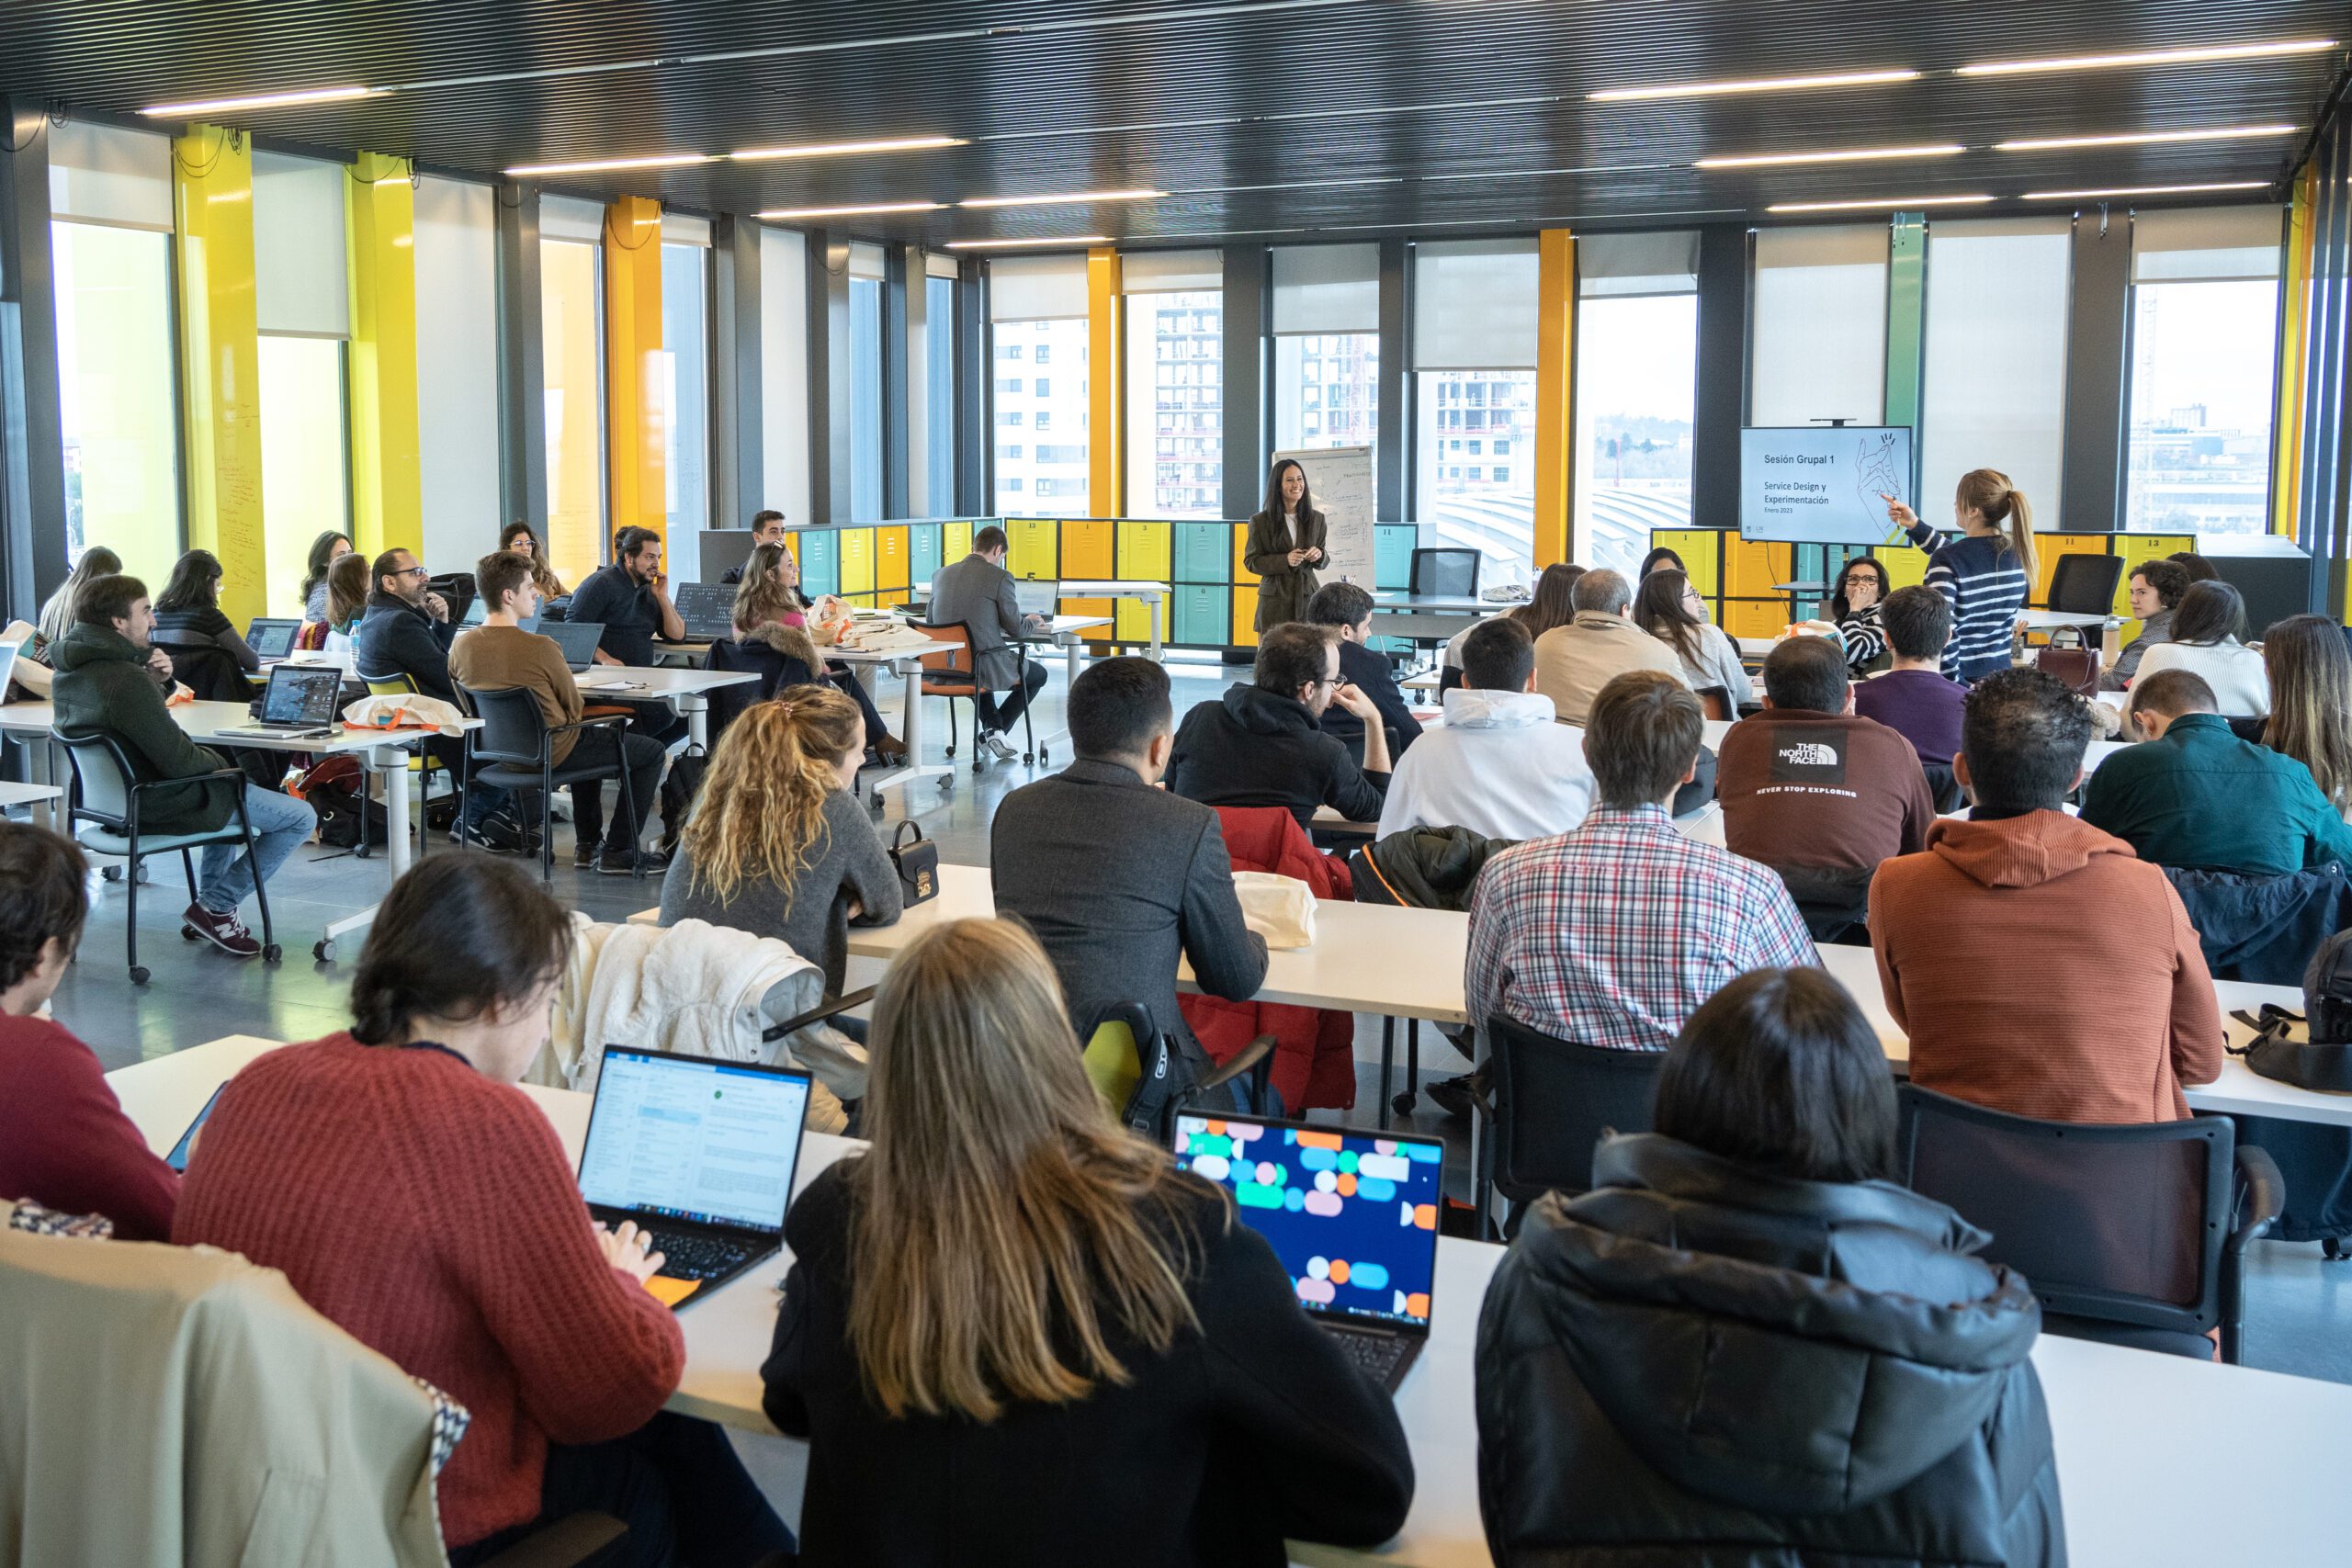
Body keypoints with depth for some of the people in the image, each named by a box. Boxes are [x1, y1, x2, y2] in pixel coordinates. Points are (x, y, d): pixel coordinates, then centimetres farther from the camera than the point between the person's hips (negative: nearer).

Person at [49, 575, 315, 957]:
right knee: (301, 817, -3)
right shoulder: (127, 681, -30)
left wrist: (157, 677, 3)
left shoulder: (68, 672, 1)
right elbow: (177, 760, -26)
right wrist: (218, 762, -7)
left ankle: (211, 900, 31)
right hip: (161, 806, -10)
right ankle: (215, 907, 2)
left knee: (231, 792, 36)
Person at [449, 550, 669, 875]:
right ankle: (619, 852, 10)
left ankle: (587, 845, 36)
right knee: (652, 751, 9)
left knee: (592, 739, 36)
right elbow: (575, 710, -12)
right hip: (550, 753, -8)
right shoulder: (542, 648, -25)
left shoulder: (460, 647, -7)